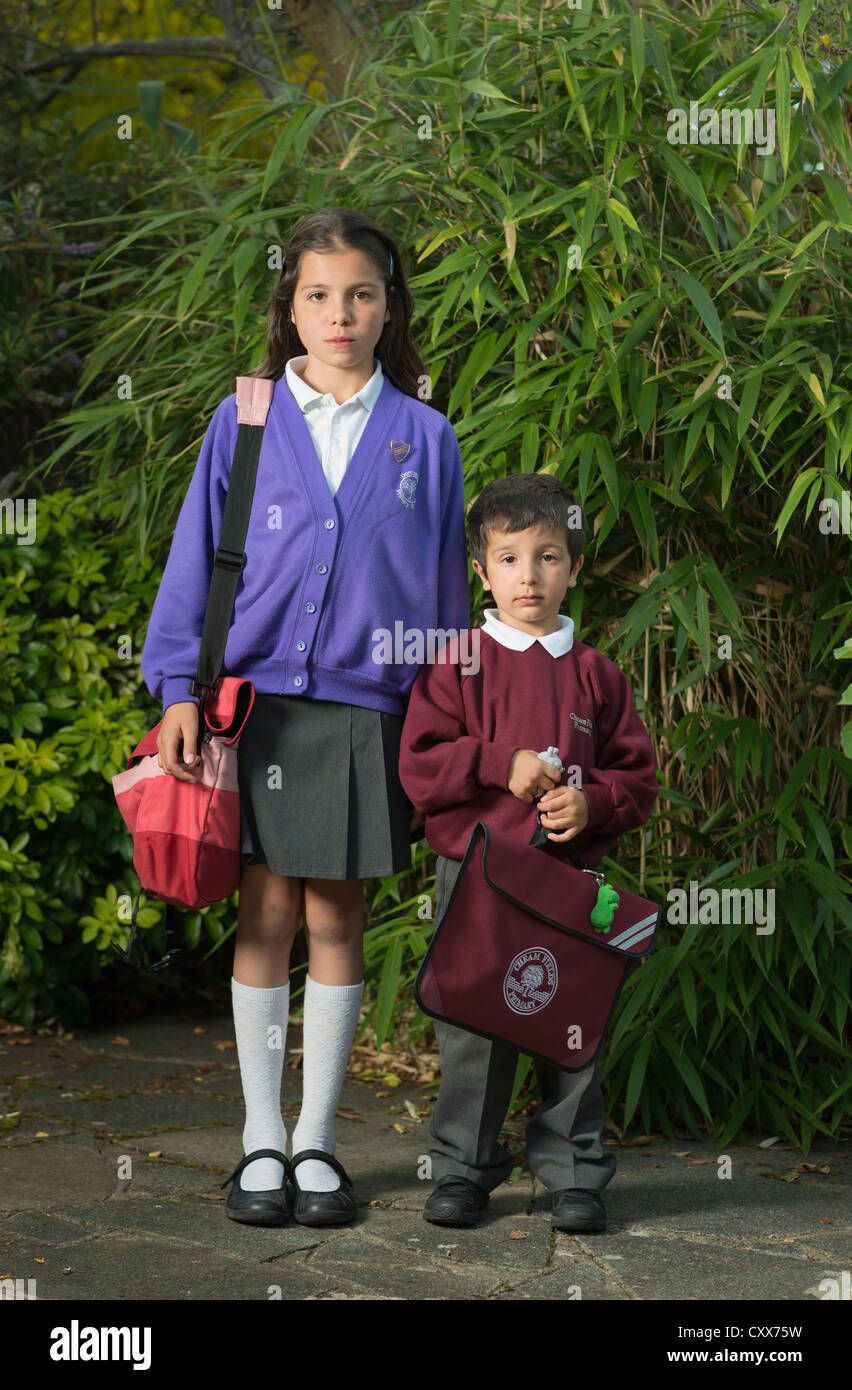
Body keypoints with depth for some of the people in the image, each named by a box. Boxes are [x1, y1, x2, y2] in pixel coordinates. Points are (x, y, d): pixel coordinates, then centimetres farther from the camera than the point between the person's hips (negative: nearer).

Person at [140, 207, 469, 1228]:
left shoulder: (424, 437, 6)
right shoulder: (243, 423, 4)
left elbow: (445, 587, 10)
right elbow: (196, 559, 5)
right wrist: (179, 687, -4)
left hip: (367, 710, 1)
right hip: (258, 699, 0)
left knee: (336, 923, 5)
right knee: (266, 918, 3)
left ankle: (316, 1139, 15)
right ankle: (261, 1140, 12)